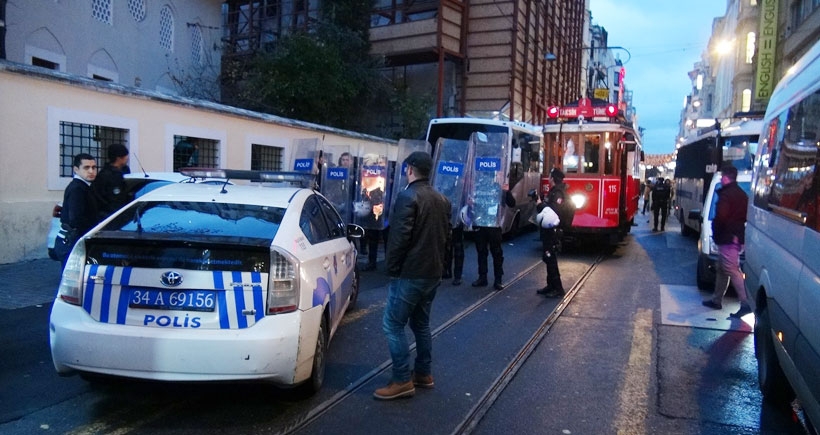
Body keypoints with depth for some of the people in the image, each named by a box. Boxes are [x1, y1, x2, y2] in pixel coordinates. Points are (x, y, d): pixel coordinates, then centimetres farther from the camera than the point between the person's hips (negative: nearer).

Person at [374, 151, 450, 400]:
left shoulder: (408, 197, -15)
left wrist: (392, 269, -10)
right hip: (433, 272, 9)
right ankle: (424, 374, 25)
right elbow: (446, 235, 17)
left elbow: (399, 238, -19)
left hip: (410, 273, -9)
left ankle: (402, 381, -1)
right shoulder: (442, 200, 12)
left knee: (393, 325, -3)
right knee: (421, 323, 18)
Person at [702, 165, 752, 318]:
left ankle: (746, 303, -13)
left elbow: (721, 217, -23)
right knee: (722, 270, 18)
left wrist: (716, 232, -7)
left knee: (732, 271, -9)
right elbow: (745, 216, 19)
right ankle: (716, 300, 27)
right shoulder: (741, 194, 16)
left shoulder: (726, 194, -15)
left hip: (727, 238, -10)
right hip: (738, 236, 10)